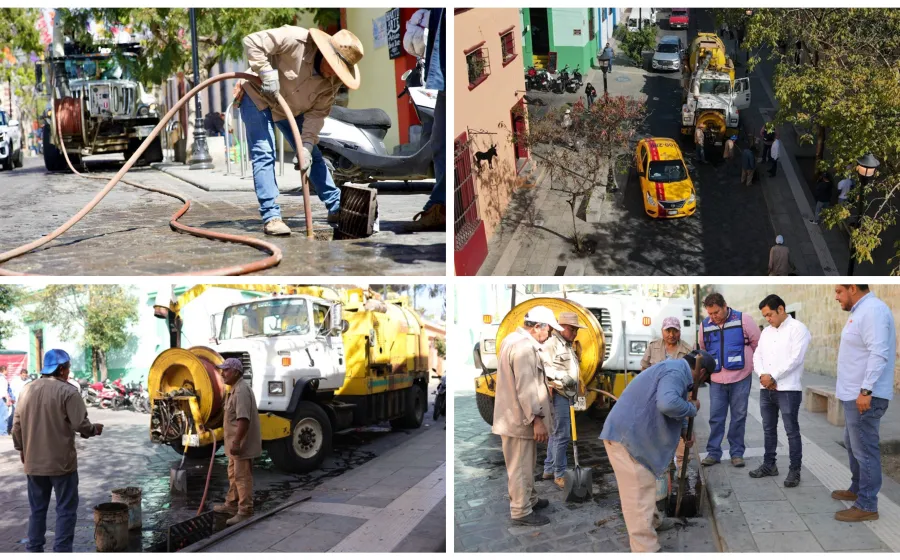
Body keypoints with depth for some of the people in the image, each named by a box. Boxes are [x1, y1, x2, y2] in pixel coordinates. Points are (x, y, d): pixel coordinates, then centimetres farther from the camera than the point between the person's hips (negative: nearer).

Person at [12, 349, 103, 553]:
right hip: (61, 461, -6)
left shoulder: (28, 389, 5)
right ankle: (62, 551, 2)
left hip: (33, 462, 6)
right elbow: (80, 425, -17)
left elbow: (17, 424, 10)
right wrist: (95, 429, 3)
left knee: (37, 509, 16)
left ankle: (34, 550, 20)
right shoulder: (67, 391, -14)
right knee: (66, 509, 4)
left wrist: (21, 448, 22)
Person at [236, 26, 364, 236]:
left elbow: (316, 114, -13)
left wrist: (307, 145, -24)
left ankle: (336, 207, 15)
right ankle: (270, 216, -14)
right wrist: (266, 73, -37)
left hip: (291, 108, 6)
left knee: (313, 155, 7)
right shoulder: (296, 40, -32)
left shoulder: (333, 81, -15)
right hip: (258, 97, -6)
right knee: (264, 154, -15)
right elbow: (252, 42, -31)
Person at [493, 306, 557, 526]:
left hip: (514, 415, 11)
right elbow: (525, 387, -27)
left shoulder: (513, 339, 13)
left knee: (526, 464, 23)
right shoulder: (524, 346, -23)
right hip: (519, 418, -11)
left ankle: (530, 499, 36)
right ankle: (521, 512, 9)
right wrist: (537, 419, -25)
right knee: (521, 467, 0)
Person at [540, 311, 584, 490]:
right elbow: (544, 367, -21)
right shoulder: (551, 343, -11)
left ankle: (548, 469, 24)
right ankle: (559, 474, -2)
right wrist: (563, 381, -23)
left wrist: (577, 386, 15)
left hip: (568, 394, 10)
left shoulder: (568, 346, 21)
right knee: (563, 435, -9)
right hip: (558, 394, -10)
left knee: (556, 433, 15)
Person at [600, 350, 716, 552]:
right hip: (626, 435, -11)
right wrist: (692, 409, -19)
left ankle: (652, 521, 48)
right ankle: (646, 549, -5)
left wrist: (684, 430, 32)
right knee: (638, 492, -8)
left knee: (644, 484, 28)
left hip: (630, 432, 11)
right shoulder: (676, 372, -18)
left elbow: (672, 408, 35)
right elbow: (668, 404, -37)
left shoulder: (677, 369, 17)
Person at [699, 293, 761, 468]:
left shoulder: (743, 319, -7)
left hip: (740, 377, -2)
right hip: (717, 380, 3)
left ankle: (737, 453, 13)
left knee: (739, 417, 5)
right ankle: (713, 452, 11)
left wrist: (751, 363, 10)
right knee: (716, 417, 4)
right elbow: (703, 349, 19)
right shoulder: (705, 325, 4)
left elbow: (757, 343, 2)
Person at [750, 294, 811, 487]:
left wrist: (773, 377, -14)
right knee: (769, 429, 14)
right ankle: (769, 465, 24)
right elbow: (757, 356, 11)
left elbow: (795, 358, -15)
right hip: (765, 389, 7)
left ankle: (795, 470, 4)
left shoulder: (798, 328, -6)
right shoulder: (766, 331, 16)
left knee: (792, 431, -2)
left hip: (788, 389, -7)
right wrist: (762, 375, -8)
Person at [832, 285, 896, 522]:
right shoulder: (861, 310, 15)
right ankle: (857, 489, 37)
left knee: (865, 450, -5)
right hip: (855, 394, 11)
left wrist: (866, 390, -29)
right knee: (853, 445, 23)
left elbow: (878, 354, -26)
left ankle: (867, 506, 0)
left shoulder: (872, 310, -19)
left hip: (865, 396, -11)